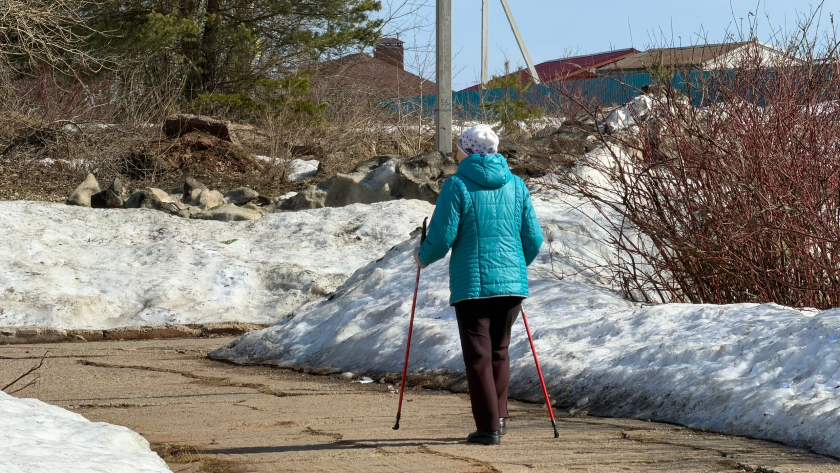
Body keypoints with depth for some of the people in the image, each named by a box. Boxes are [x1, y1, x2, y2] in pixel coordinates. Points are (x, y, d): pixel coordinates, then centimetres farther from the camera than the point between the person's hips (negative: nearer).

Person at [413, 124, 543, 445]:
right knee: (499, 352, 20)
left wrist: (423, 257, 12)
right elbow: (533, 240, 9)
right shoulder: (516, 185, 7)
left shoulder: (457, 185, -6)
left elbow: (442, 237, -9)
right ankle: (499, 417, 24)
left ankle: (489, 428, -3)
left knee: (478, 355, 0)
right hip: (511, 283, 5)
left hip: (472, 284, -5)